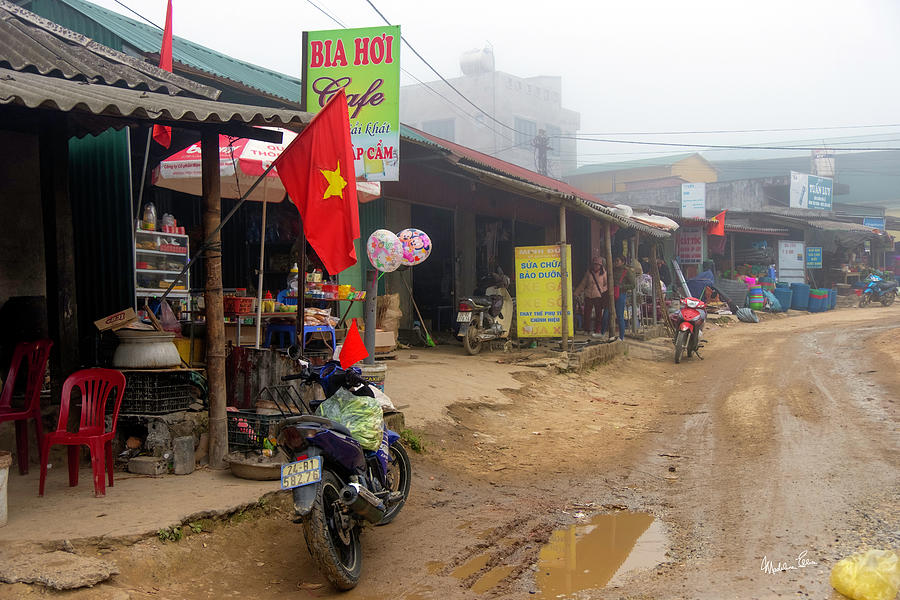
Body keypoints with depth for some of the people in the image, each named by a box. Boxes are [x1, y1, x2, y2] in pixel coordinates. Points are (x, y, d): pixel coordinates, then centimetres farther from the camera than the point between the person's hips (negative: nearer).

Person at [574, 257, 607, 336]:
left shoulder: (603, 273, 1)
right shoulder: (588, 272, 5)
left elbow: (606, 284, 8)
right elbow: (582, 284, 13)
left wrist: (604, 290, -9)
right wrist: (576, 293, 12)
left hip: (599, 296, -2)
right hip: (588, 295, 2)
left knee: (598, 314, -1)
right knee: (586, 313, 2)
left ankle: (597, 331, 7)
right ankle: (586, 330, 15)